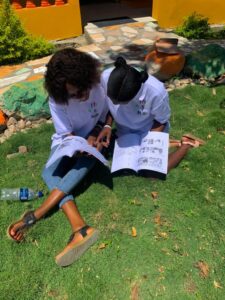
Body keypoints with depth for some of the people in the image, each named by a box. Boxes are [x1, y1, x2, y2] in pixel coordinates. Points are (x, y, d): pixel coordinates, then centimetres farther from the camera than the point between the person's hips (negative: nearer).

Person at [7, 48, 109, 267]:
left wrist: (94, 136, -21)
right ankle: (80, 229, -43)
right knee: (49, 173, -27)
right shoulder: (56, 99, -21)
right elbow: (66, 134, -15)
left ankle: (34, 216, -34)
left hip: (91, 139, 0)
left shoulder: (97, 84, -19)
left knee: (84, 163, -33)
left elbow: (105, 114, -5)